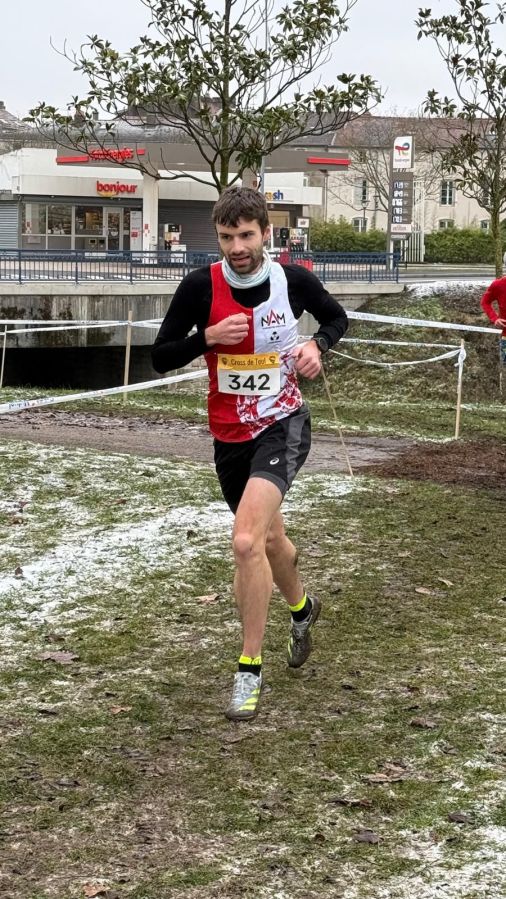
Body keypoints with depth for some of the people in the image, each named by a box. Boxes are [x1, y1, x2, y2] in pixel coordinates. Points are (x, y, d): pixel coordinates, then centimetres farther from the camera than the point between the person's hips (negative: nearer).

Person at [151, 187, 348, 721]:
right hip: (229, 435, 3)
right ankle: (302, 609, 58)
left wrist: (317, 345, -11)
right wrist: (208, 337, -24)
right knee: (268, 538, 23)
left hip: (283, 425, -3)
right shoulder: (200, 287, -12)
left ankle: (249, 672, -12)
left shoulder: (294, 280, -11)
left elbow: (337, 317, 10)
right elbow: (160, 358, -8)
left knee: (246, 541, -24)